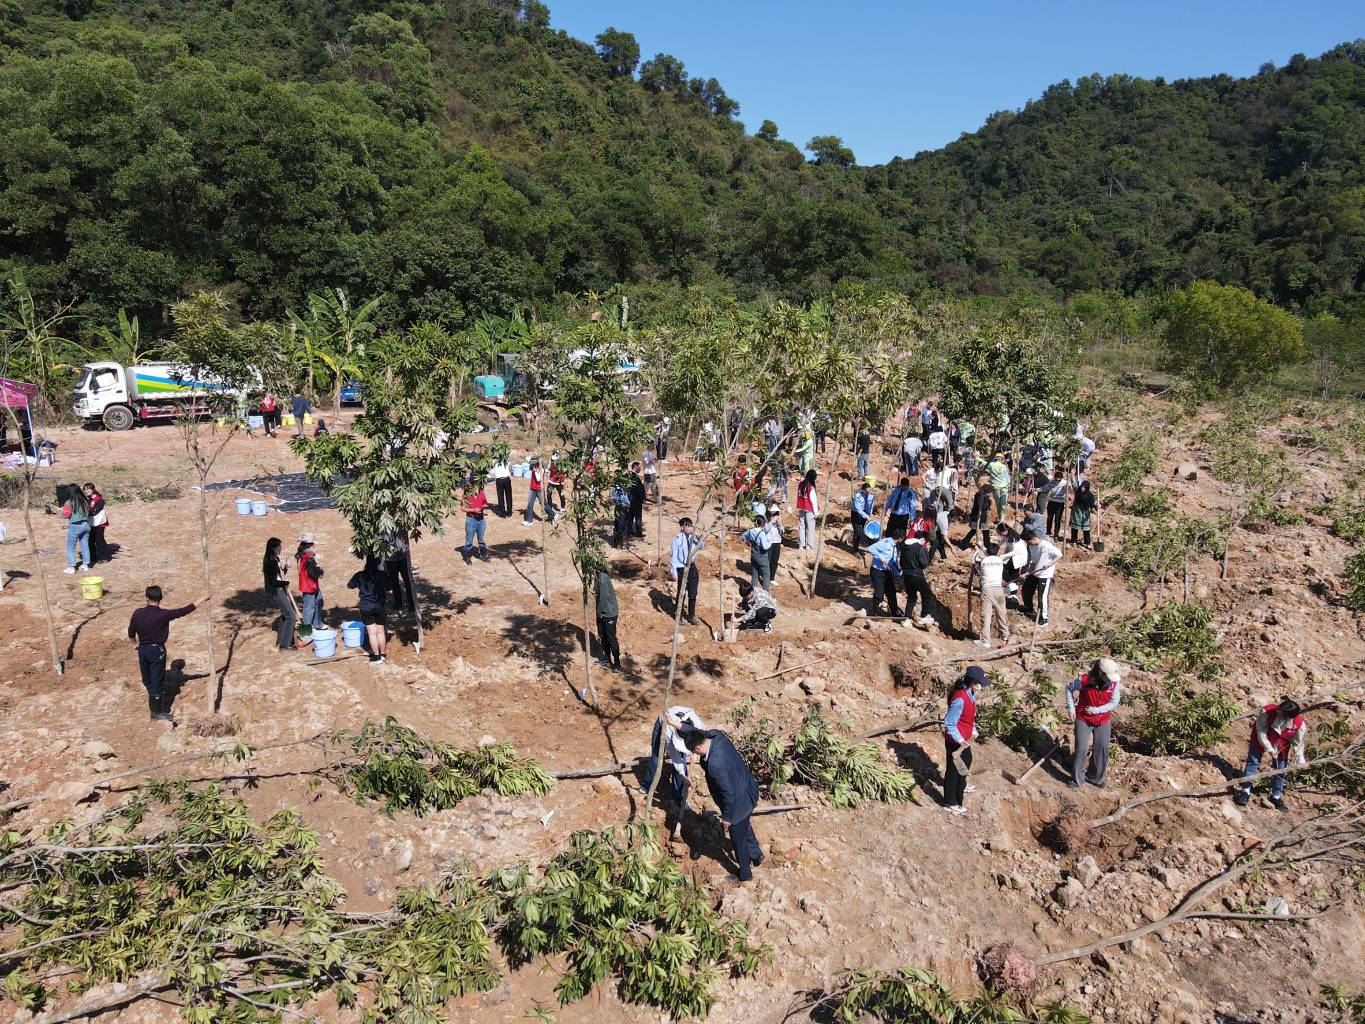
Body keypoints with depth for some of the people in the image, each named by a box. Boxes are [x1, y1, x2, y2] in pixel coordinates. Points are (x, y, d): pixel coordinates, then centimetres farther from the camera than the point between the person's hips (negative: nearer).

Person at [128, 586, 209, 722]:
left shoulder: (138, 613, -6)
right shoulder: (163, 614, -20)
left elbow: (131, 632, 7)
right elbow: (185, 610, -17)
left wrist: (135, 644, 26)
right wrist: (203, 599, -9)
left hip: (143, 649, 5)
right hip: (157, 650, -5)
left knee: (147, 680, 20)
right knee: (157, 681, 4)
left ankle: (154, 703, 40)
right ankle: (156, 713, 11)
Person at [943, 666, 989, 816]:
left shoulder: (970, 694, -3)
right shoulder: (960, 699, -32)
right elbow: (949, 724, -28)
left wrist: (973, 730, 10)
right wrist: (960, 740, -29)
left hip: (965, 738, 10)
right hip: (956, 741, -10)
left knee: (966, 762, 30)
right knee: (954, 770, 5)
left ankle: (961, 787, 56)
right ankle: (950, 803, 20)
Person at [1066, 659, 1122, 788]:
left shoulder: (1114, 682, -15)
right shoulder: (1084, 679, -22)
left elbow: (1114, 702, -9)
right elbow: (1069, 687, -5)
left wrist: (1096, 710, -18)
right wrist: (1071, 708, -8)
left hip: (1103, 721, 3)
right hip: (1083, 719, -3)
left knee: (1102, 749, 7)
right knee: (1081, 749, -6)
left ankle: (1095, 777, 28)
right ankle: (1077, 779, 10)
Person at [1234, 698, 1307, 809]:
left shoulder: (1299, 723, -27)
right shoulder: (1267, 712, -35)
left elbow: (1298, 743, -13)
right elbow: (1261, 732, -24)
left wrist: (1300, 760, -13)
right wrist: (1268, 748, -25)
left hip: (1281, 746, 2)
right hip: (1261, 740, -2)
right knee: (1252, 763, -4)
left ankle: (1276, 795, 27)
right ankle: (1245, 791, 2)